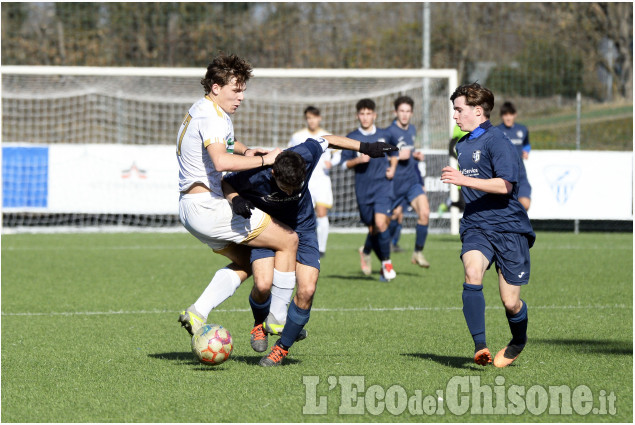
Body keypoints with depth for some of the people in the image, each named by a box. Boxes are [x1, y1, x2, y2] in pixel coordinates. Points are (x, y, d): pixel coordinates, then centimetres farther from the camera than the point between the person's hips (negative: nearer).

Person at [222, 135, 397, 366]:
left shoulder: (306, 155, -28)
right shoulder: (256, 175, -32)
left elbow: (327, 140, -6)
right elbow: (224, 182, -13)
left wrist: (365, 147, -3)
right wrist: (236, 200, -33)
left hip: (301, 228, 2)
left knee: (306, 290, -13)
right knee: (263, 284, -25)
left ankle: (282, 347, 9)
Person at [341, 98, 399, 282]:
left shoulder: (385, 135, 5)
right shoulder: (351, 138, 3)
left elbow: (394, 153, 23)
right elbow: (344, 163, 5)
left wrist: (393, 168, 5)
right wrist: (358, 160, -14)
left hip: (383, 185, -1)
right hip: (363, 189, 1)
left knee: (381, 223, -18)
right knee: (372, 229, 4)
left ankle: (386, 261, -3)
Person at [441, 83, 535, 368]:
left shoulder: (495, 140, -9)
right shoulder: (462, 145, 17)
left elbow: (505, 185, -21)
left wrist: (465, 180, -26)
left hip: (508, 226, -5)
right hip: (476, 227, 6)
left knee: (510, 303, -1)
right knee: (472, 273, -27)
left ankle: (518, 342, 31)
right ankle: (479, 345, -30)